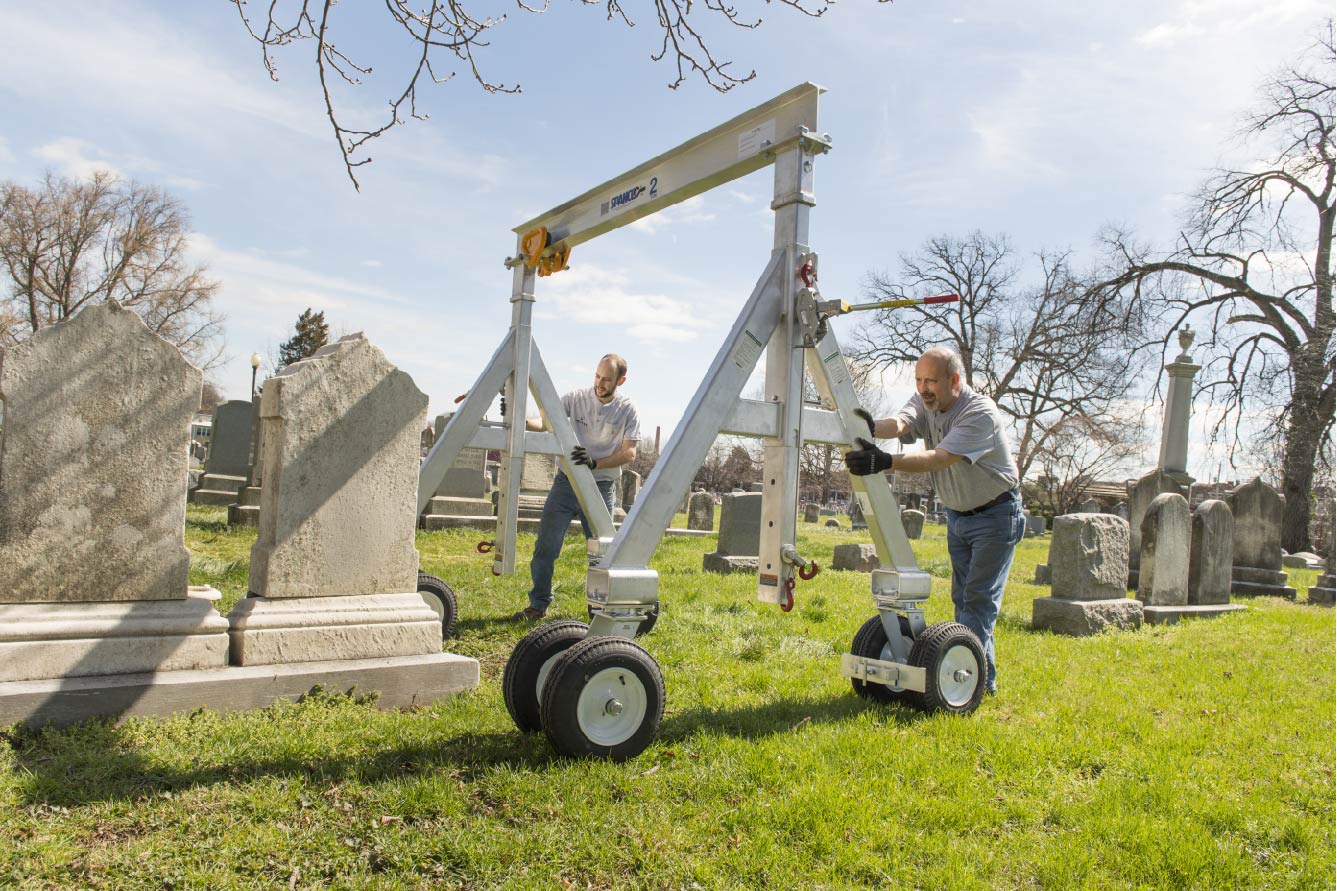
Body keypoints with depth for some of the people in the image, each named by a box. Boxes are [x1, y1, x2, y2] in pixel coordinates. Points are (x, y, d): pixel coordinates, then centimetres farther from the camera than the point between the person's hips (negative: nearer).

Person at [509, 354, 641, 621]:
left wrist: (595, 462, -22)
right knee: (545, 547, -2)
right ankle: (538, 605, 12)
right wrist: (523, 421, -28)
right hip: (566, 483, 1)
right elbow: (545, 422, -6)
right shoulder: (576, 398, 0)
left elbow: (629, 453, -7)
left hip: (601, 487, -1)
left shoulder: (627, 410, -3)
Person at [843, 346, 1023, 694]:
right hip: (958, 513, 8)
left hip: (996, 513, -7)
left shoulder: (980, 412, -26)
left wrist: (886, 462, -53)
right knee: (962, 597, 11)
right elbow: (900, 423, -26)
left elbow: (939, 459, -39)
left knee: (979, 597, -11)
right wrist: (873, 428, -50)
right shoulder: (924, 402, -4)